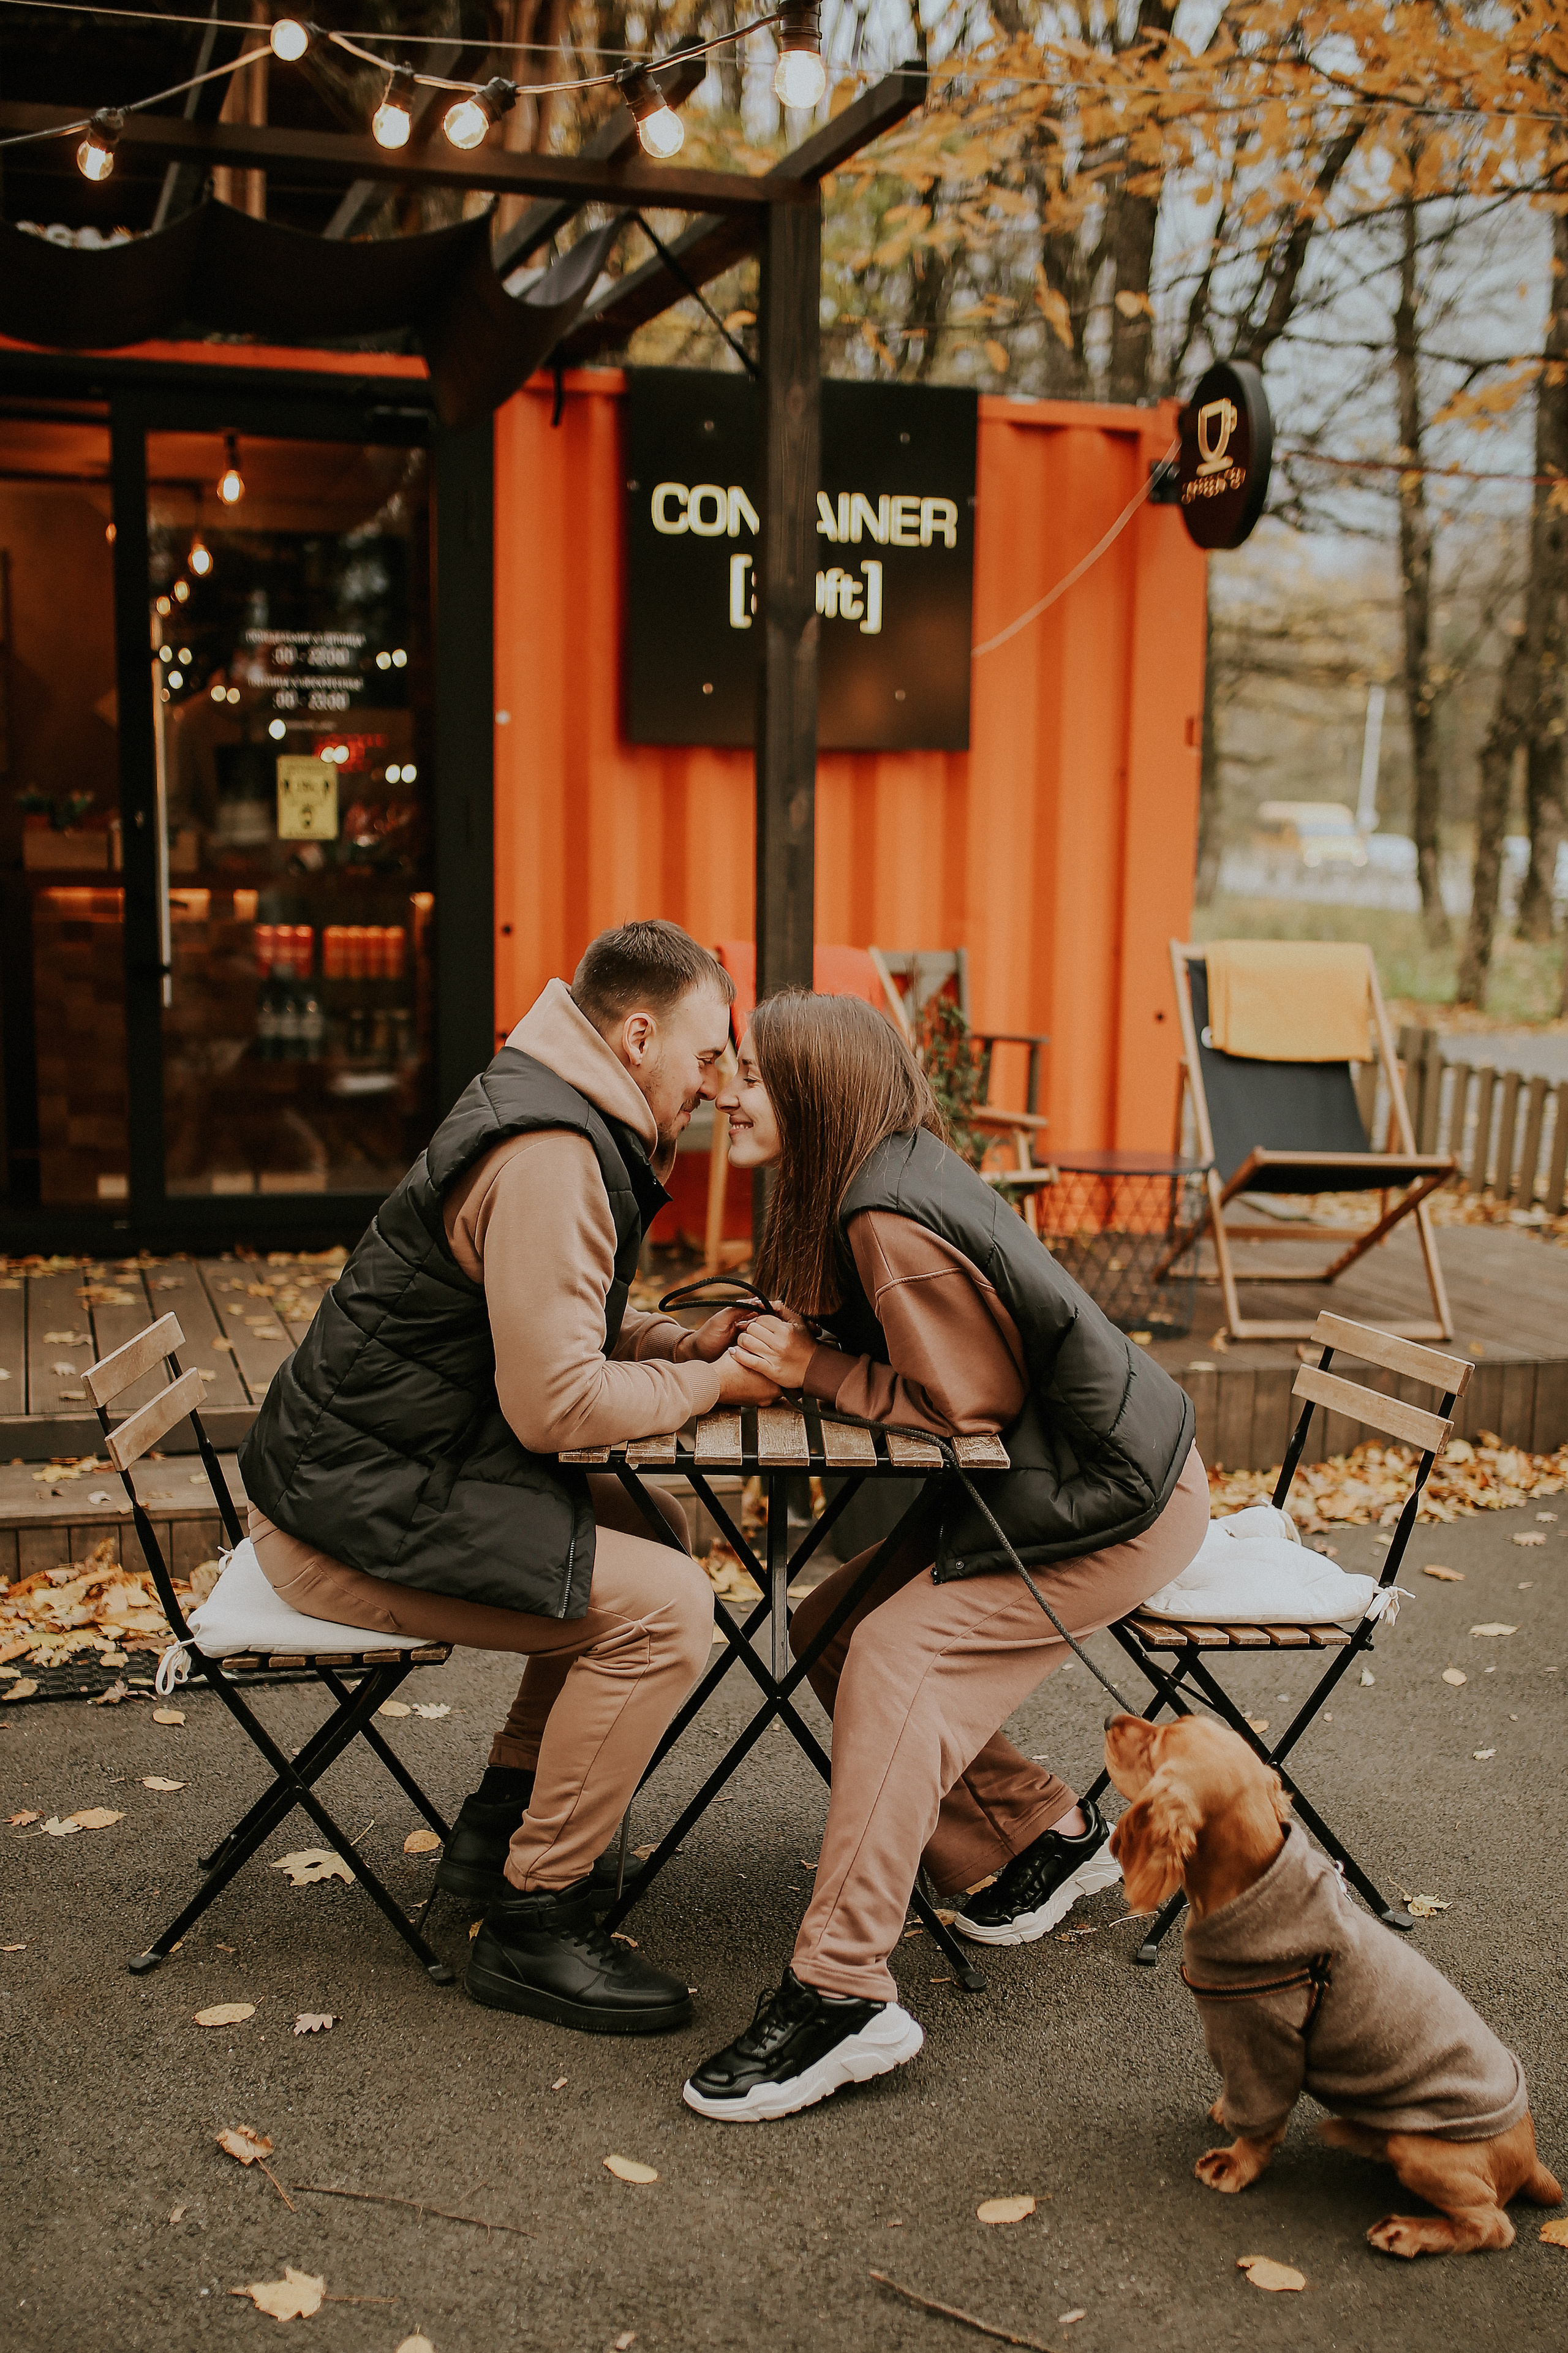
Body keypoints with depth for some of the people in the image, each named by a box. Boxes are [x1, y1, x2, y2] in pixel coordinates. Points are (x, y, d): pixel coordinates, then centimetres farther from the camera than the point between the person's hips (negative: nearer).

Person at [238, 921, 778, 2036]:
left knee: (647, 1536, 14)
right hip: (353, 1514, -11)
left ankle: (503, 1823, 20)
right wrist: (713, 1383, -10)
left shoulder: (556, 1120, 13)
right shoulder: (549, 1158, -22)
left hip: (368, 1467, 11)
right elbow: (556, 1404, -25)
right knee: (665, 1607, -18)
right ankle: (533, 1923, -4)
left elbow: (553, 1327, 23)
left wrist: (682, 1341, 6)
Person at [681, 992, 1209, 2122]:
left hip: (1113, 1498, -10)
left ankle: (842, 1995, -23)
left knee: (898, 1655, -22)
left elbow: (968, 1402, -20)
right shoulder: (887, 1181, 6)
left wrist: (817, 1371, -16)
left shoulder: (894, 1218, -24)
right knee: (833, 1626, 4)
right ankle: (1044, 1831, 17)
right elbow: (908, 1360, 11)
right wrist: (767, 1338, -3)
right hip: (1041, 1478, 10)